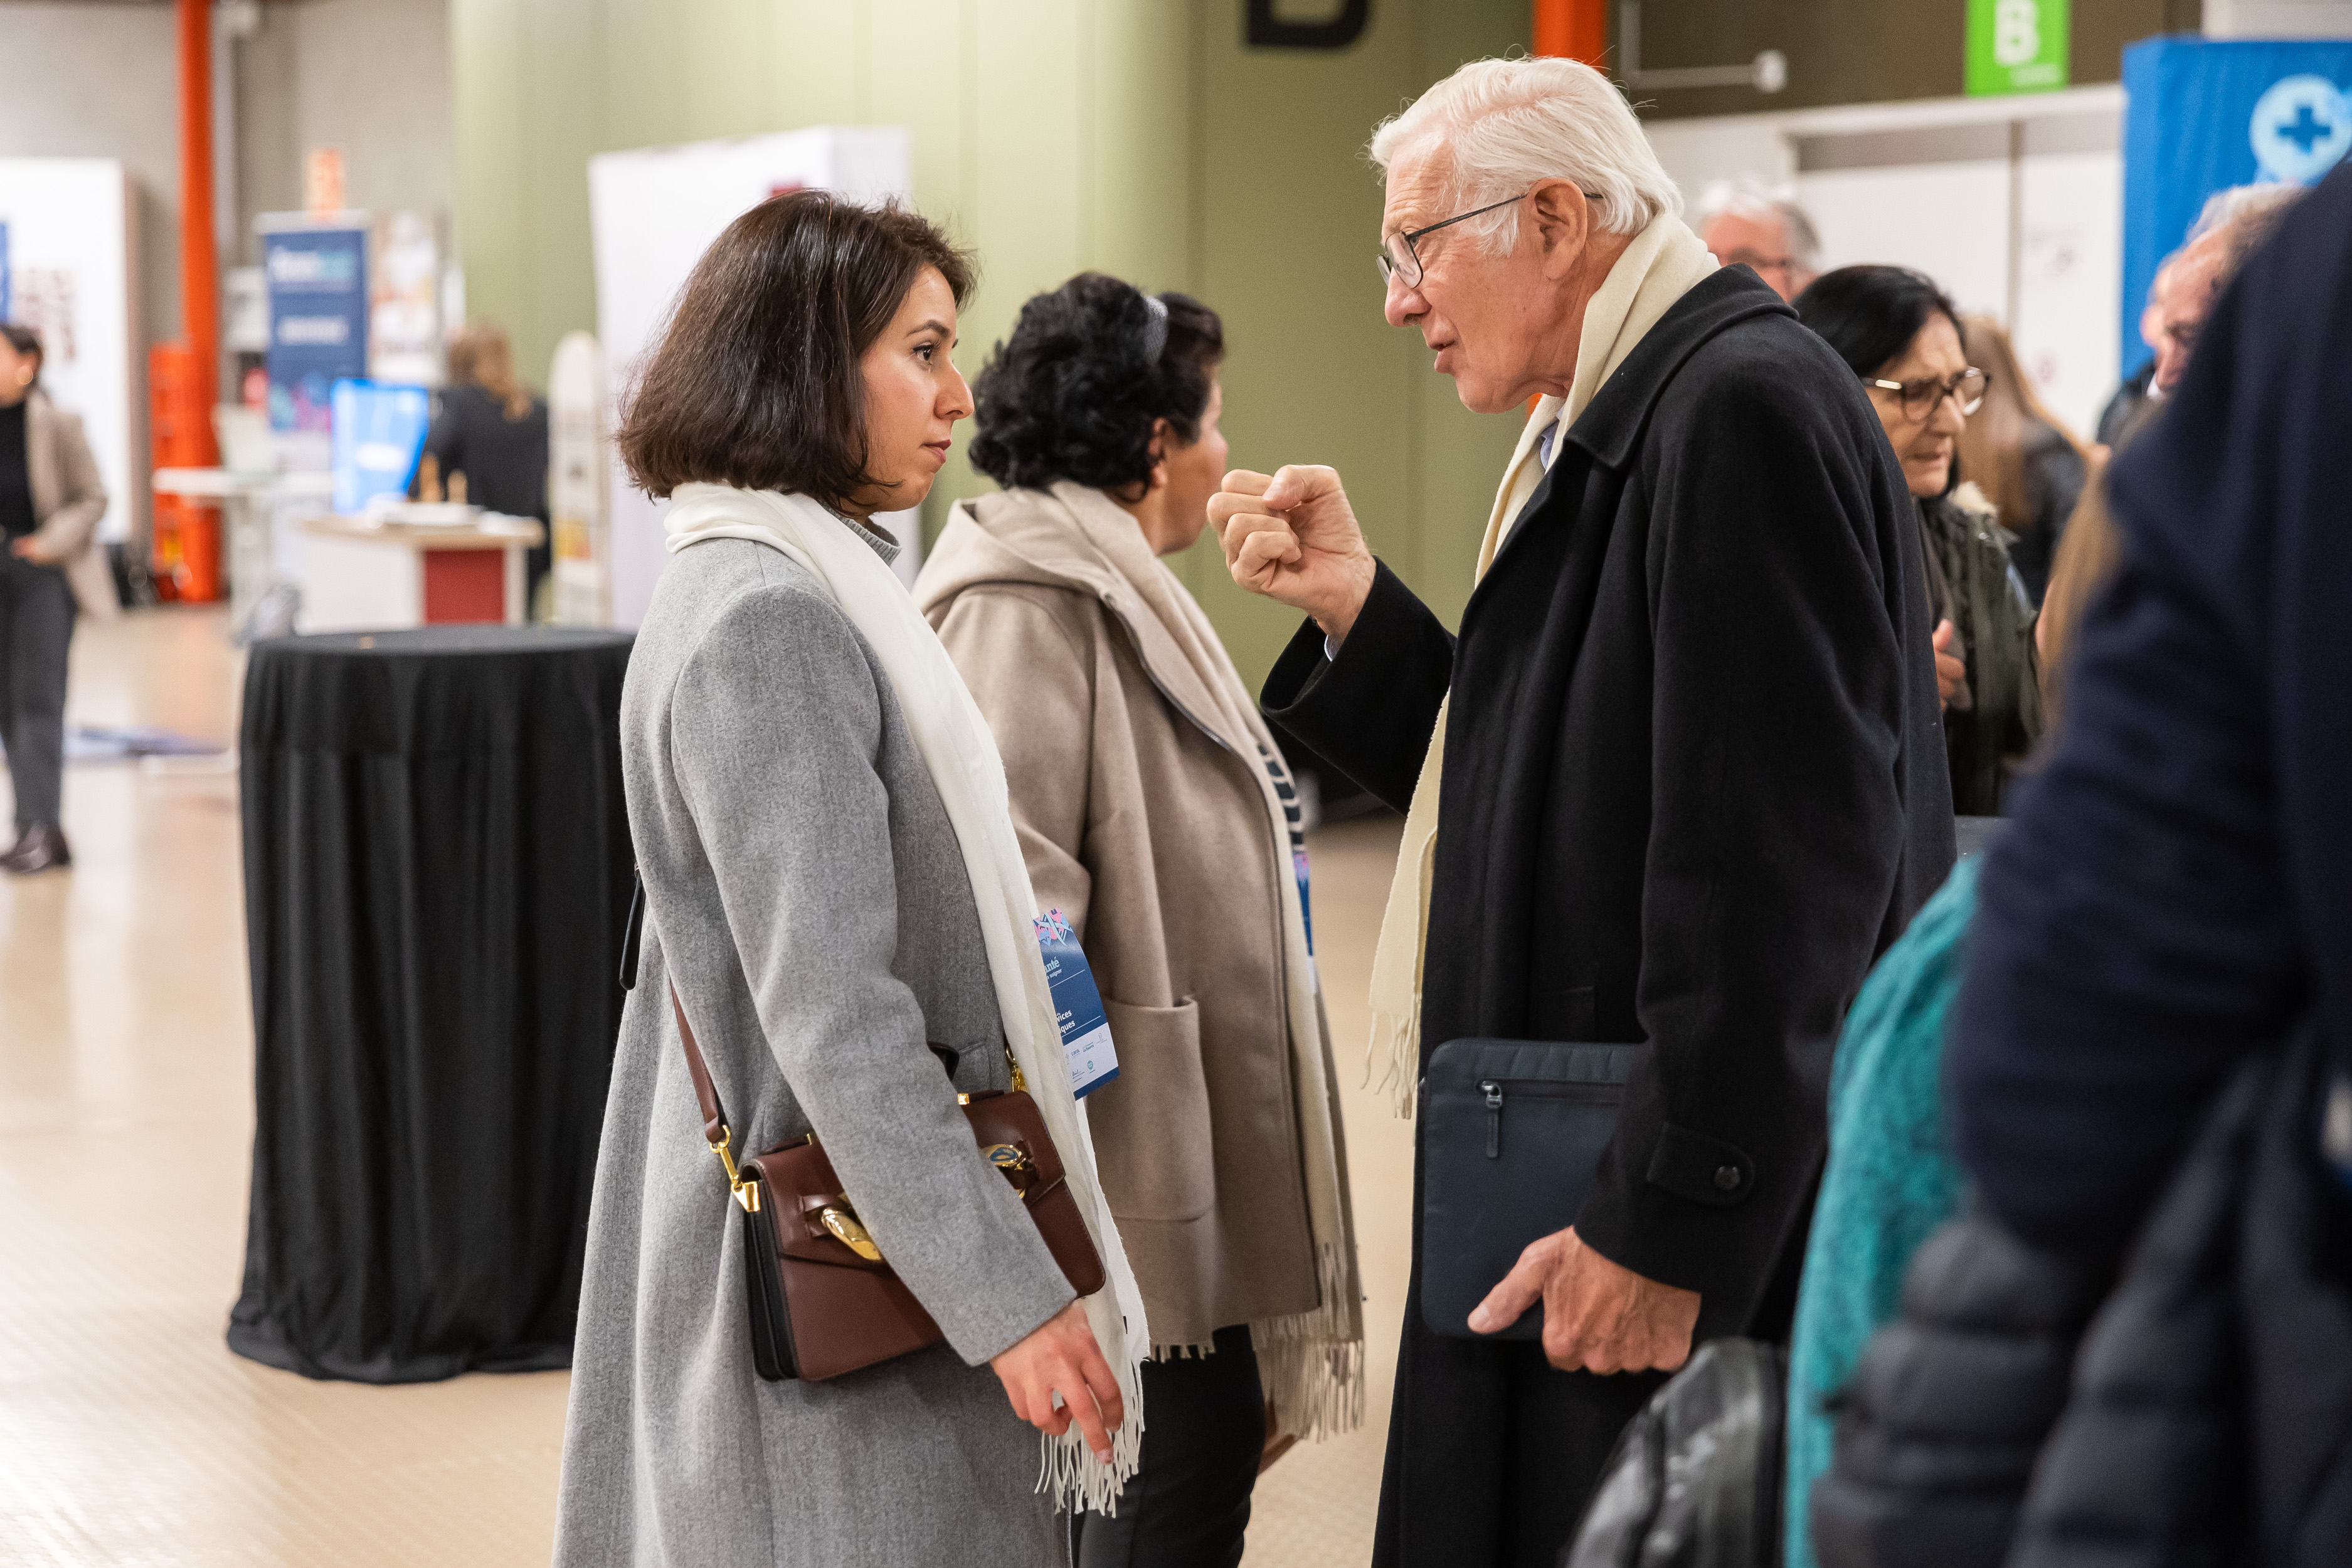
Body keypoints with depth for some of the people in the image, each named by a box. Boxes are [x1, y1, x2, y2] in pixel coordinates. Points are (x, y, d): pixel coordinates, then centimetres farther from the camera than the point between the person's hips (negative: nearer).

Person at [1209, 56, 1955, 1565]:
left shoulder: (1744, 408, -16)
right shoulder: (1614, 422, 17)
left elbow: (1780, 861, -22)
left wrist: (1672, 1227, -22)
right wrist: (1356, 606, 9)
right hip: (1567, 1210, 10)